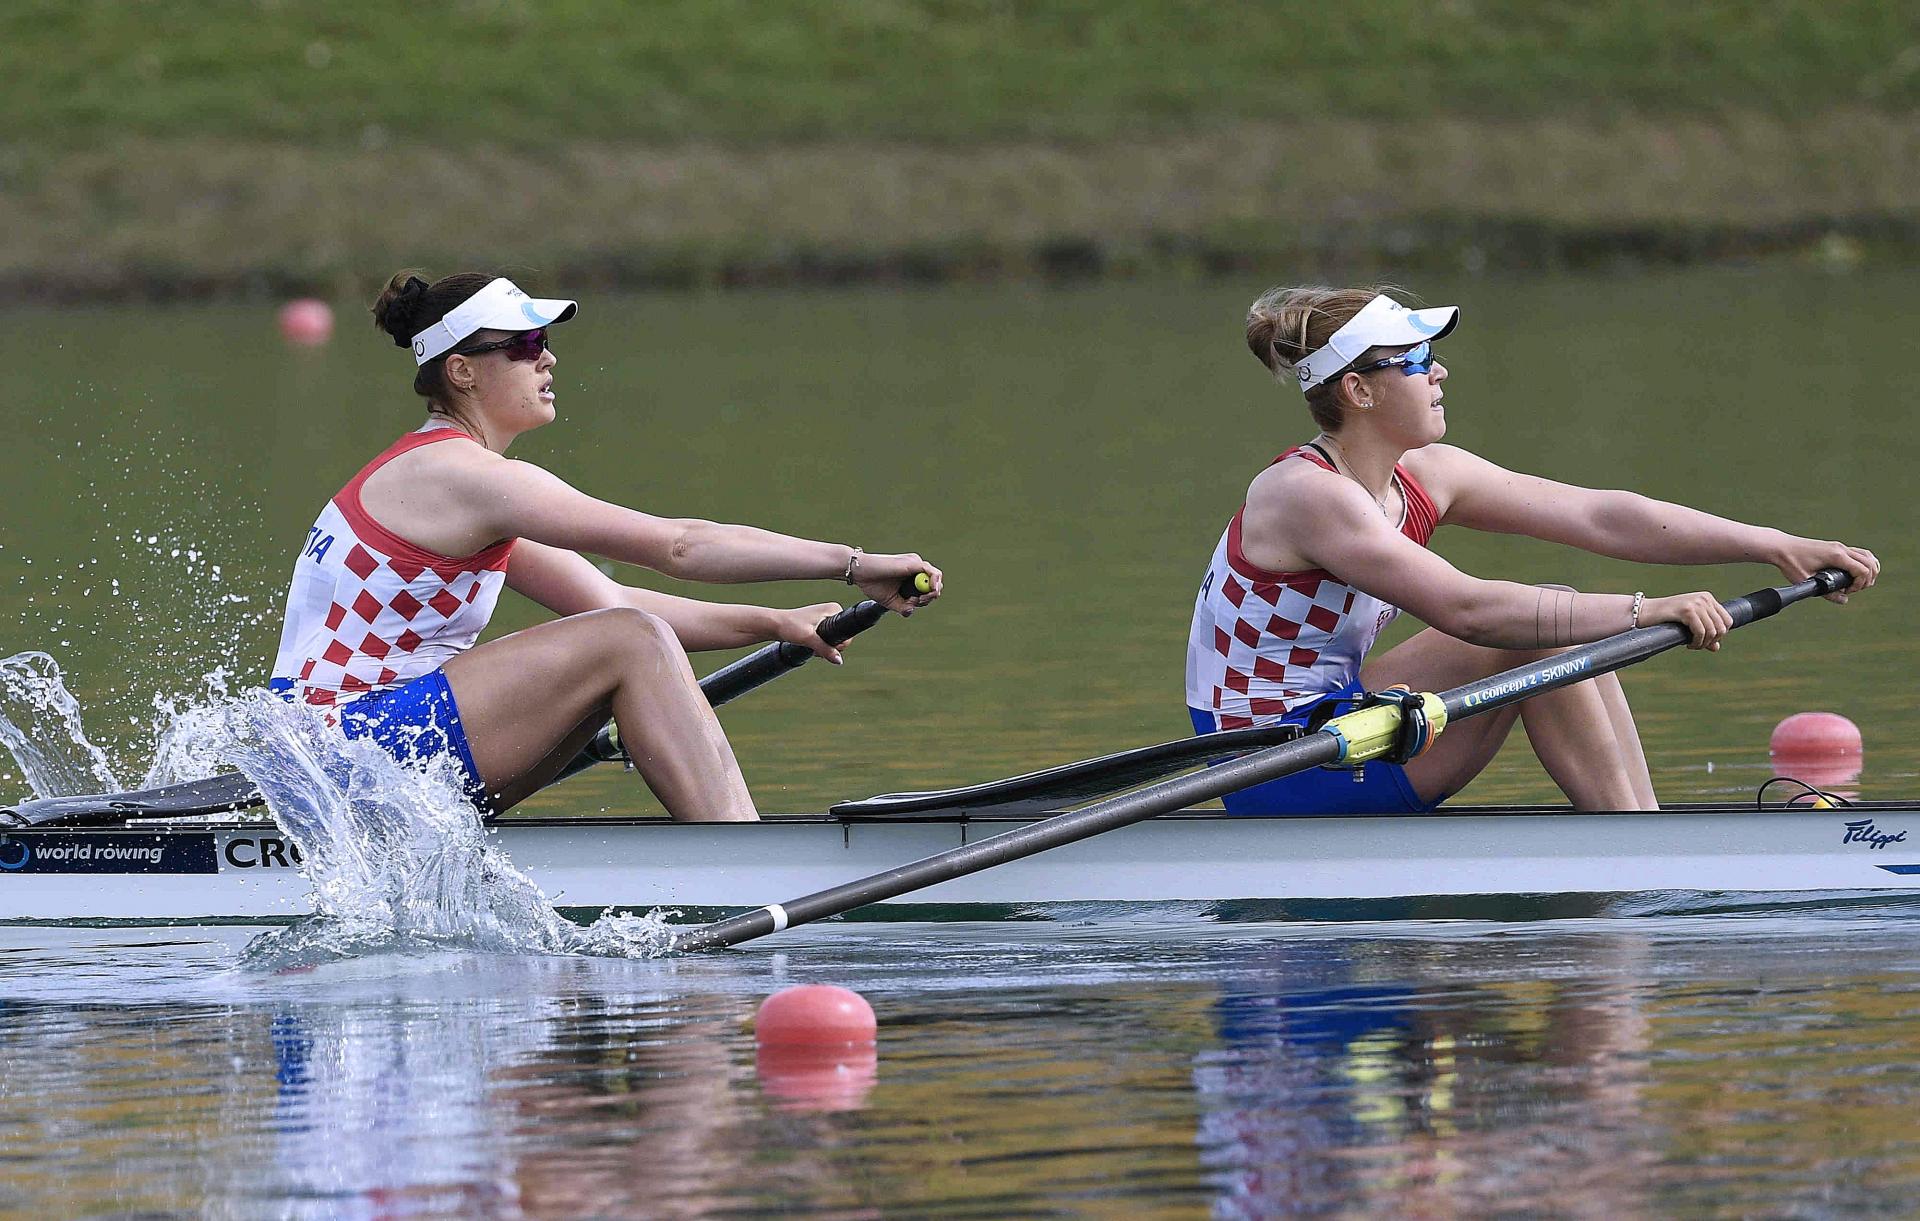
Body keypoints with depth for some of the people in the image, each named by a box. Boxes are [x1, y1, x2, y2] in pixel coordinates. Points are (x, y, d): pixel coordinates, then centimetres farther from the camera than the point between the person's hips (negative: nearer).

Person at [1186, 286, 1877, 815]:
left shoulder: (1423, 477, 5)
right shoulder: (1308, 495, -21)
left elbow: (1601, 518, 2)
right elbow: (1465, 609, -30)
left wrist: (1776, 546, -4)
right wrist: (1643, 612, -29)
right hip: (1279, 779, -9)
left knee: (1560, 618, 0)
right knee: (1537, 635, -17)